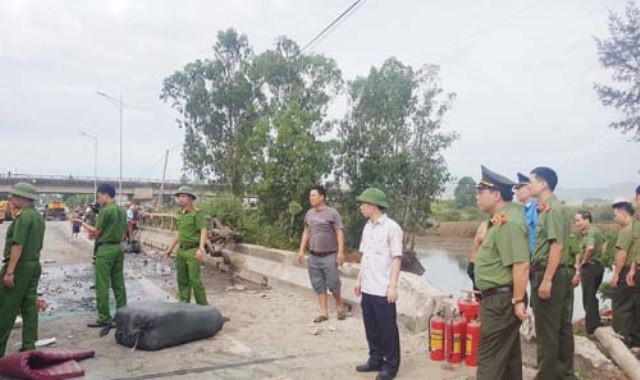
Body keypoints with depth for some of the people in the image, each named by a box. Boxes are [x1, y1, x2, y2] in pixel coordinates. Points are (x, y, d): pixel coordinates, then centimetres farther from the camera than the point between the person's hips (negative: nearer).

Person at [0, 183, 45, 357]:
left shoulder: (24, 216, -15)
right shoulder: (38, 216, 13)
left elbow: (18, 245, -21)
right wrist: (33, 259, 19)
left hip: (20, 266, -9)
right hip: (34, 264, 9)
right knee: (29, 307, 9)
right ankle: (29, 346, 12)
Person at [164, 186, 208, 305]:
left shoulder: (197, 213, -11)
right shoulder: (180, 214, 12)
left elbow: (203, 231, -19)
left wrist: (201, 249, -32)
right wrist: (170, 249, 22)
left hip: (193, 251, -7)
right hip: (181, 251, 8)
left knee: (195, 280, -6)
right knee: (182, 280, 9)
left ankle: (203, 306, 5)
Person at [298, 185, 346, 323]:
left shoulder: (332, 213, -8)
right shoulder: (309, 214, 10)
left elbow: (339, 233, -11)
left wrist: (341, 252, -18)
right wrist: (301, 250, 12)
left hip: (329, 256, -5)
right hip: (313, 256, 6)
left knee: (333, 284, -3)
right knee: (319, 286, 8)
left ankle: (339, 307, 22)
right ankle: (324, 312, 17)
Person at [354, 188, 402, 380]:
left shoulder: (392, 227, -12)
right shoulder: (367, 227, 10)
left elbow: (396, 258, -13)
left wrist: (392, 286, -16)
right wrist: (359, 279, 16)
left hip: (383, 290, -7)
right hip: (367, 288, 7)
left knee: (387, 329, 4)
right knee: (371, 328, 16)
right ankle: (375, 360, 30)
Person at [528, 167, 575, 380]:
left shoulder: (552, 209, -15)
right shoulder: (549, 208, 13)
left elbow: (557, 245, -22)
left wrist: (546, 279, -23)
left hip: (549, 274, -10)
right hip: (557, 274, 10)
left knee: (547, 331, 0)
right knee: (561, 328, 16)